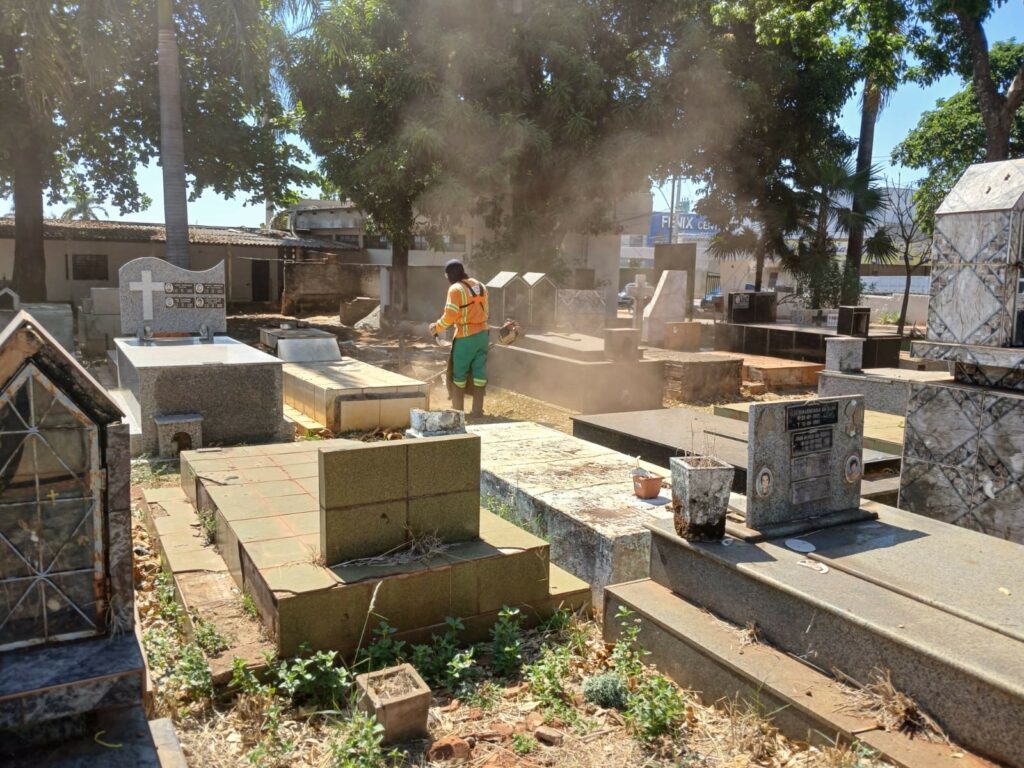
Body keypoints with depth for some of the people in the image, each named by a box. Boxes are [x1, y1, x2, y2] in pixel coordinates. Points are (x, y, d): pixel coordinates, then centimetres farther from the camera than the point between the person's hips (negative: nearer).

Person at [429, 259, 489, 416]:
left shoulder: (456, 289, -11)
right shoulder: (481, 286, 12)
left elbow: (450, 316, -16)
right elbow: (485, 311, 13)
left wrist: (437, 327, -2)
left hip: (466, 337, -6)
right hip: (483, 333, 6)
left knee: (459, 373, 6)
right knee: (479, 371, 8)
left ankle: (458, 409, 12)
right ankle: (477, 409, 9)